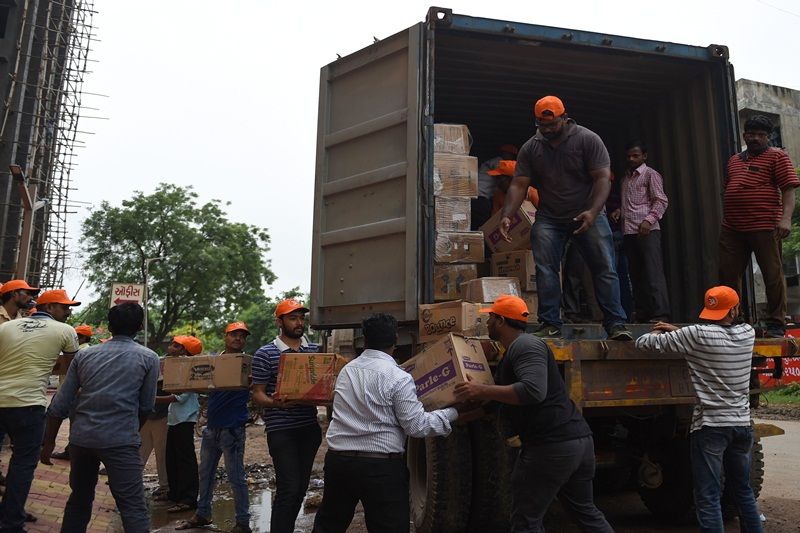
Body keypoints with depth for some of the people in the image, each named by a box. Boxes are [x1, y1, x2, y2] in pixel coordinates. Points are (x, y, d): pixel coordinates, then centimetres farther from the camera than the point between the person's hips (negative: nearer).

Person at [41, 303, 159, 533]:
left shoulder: (84, 355, 10)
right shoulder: (148, 358, 0)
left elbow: (60, 404, 8)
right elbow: (146, 406, 4)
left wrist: (50, 441, 17)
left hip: (81, 438, 5)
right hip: (120, 440, -4)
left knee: (79, 500, 23)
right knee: (133, 507, -3)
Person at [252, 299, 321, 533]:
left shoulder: (315, 350, 9)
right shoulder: (265, 354, -4)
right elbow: (257, 393, -4)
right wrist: (274, 403, -24)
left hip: (310, 428, 5)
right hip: (281, 430, -5)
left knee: (301, 487, 13)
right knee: (289, 488, -7)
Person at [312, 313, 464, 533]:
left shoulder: (346, 370, 8)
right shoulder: (398, 378, -11)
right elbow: (417, 426, -12)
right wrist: (452, 412, -3)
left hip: (338, 459, 6)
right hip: (381, 466, -6)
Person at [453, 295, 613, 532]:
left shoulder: (524, 345, -13)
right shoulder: (518, 347, 19)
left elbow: (533, 391, -29)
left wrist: (482, 391, -27)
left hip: (552, 446, -11)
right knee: (585, 511, 24)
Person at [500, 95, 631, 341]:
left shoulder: (588, 139, -6)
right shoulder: (530, 148, 2)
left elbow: (603, 178, -11)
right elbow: (518, 185, -2)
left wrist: (593, 212, -27)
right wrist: (507, 215, -18)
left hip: (588, 215, -2)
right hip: (548, 219, 2)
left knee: (604, 269, -6)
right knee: (545, 271, -8)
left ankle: (615, 325, -1)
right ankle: (550, 324, -2)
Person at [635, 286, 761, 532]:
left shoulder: (698, 335, -16)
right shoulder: (748, 333, 2)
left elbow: (643, 342, -12)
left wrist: (658, 334, 11)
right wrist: (679, 331, 15)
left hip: (710, 426, -6)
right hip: (742, 424, 6)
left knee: (708, 498, -2)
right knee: (743, 490, 22)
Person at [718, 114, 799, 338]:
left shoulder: (777, 157, 2)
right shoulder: (734, 160, 20)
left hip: (764, 227, -6)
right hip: (732, 229, 6)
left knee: (773, 275, 0)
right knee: (727, 275, 8)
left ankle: (776, 324, 9)